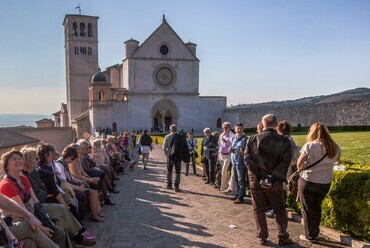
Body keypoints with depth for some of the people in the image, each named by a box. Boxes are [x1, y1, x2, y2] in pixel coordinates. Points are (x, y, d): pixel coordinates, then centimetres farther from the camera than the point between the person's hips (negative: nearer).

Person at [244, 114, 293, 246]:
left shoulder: (253, 139, -2)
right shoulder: (284, 141, -6)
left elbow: (247, 159, -8)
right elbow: (285, 162, -14)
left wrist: (259, 175, -9)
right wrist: (274, 177, -14)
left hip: (256, 180, 1)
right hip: (274, 182, -1)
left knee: (259, 210, 14)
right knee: (280, 210, 16)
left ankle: (262, 237, 20)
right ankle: (283, 237, 21)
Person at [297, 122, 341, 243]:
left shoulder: (309, 146, -16)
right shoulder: (336, 148, -3)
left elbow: (299, 164, -12)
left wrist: (301, 168, 9)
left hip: (308, 181, -4)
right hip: (325, 183, 4)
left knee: (308, 209, 11)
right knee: (317, 207, 22)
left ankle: (310, 236, 22)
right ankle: (315, 233, 32)